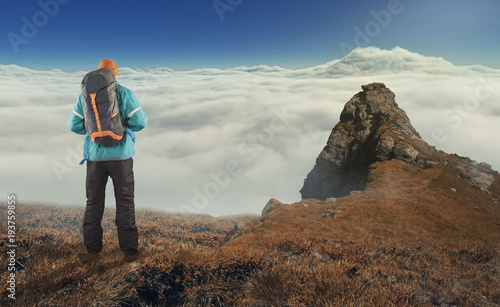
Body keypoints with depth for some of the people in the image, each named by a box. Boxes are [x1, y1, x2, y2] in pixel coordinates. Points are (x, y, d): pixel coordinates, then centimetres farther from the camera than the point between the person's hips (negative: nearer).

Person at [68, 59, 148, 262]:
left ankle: (92, 250, 20)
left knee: (94, 202, 15)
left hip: (95, 156, 2)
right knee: (125, 202, 6)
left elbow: (75, 125, 3)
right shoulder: (125, 93, -6)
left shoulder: (85, 95, 2)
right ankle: (129, 250, 9)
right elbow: (140, 122, -12)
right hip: (120, 155, -2)